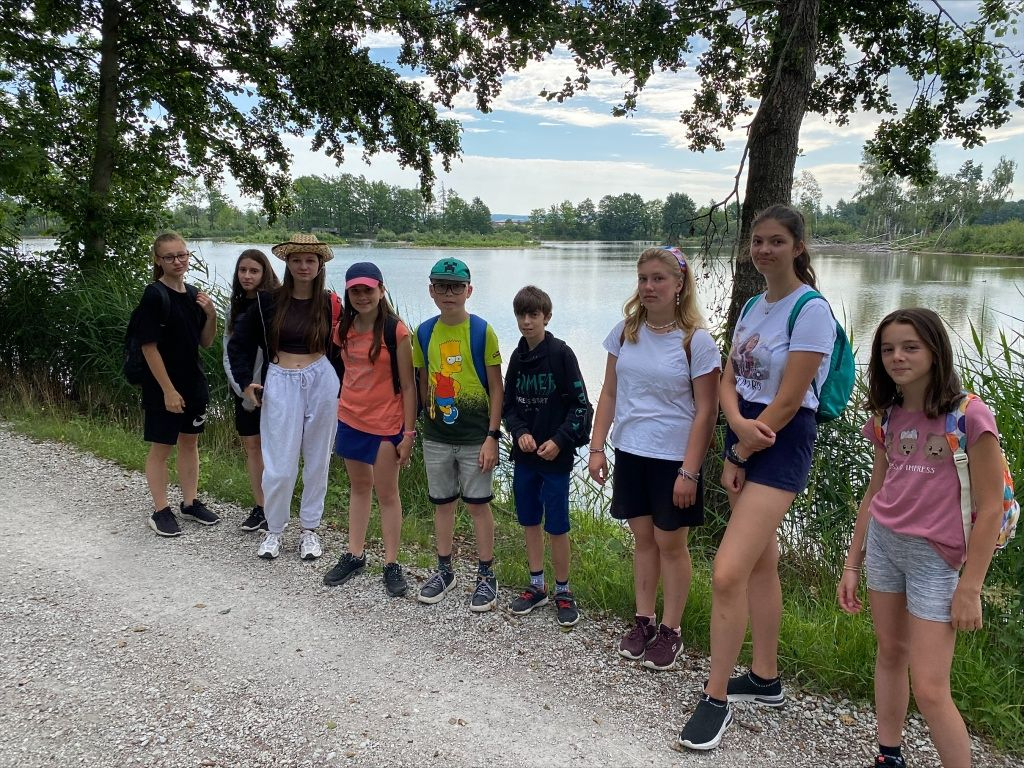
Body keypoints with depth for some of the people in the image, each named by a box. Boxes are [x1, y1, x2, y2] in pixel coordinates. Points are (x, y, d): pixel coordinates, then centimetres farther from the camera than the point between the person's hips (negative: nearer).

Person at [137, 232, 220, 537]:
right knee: (161, 448, 5)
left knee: (190, 442, 16)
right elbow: (149, 347, -16)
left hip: (194, 383, 7)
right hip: (163, 388, -7)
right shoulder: (154, 296, -14)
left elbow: (205, 342, 9)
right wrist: (168, 390, -19)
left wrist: (211, 315, -10)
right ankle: (160, 511, 18)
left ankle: (190, 503, 29)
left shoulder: (194, 294, 5)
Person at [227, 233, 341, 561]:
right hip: (281, 384, -1)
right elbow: (239, 343, 7)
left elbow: (340, 350, 8)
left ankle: (310, 528, 26)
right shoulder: (268, 301, -1)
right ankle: (274, 530, 20)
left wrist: (340, 390, 2)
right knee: (279, 466, -2)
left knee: (317, 461, 10)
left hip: (322, 382, 1)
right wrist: (246, 382, 2)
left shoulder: (330, 303, 1)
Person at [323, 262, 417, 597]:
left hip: (385, 423, -5)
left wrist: (408, 433, -12)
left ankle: (391, 564, 16)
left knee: (386, 493, 5)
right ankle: (355, 555, 30)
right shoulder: (344, 329, 3)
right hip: (350, 419, 5)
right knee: (359, 487, 17)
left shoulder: (396, 331, -14)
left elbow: (408, 386, -12)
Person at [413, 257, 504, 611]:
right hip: (436, 436, 4)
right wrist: (429, 422, 10)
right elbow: (424, 384, 11)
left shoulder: (483, 332, -9)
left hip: (475, 436, -4)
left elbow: (496, 388, -8)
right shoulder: (424, 333, 2)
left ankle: (486, 575, 18)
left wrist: (492, 436, -11)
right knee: (442, 502, 14)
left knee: (478, 503, 5)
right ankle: (444, 570, 29)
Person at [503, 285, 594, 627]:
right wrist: (520, 432, -7)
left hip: (556, 456, -5)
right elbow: (509, 405, 11)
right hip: (524, 455, 5)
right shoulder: (518, 358, 6)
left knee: (556, 527, 1)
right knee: (530, 522, 13)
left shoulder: (561, 353, -10)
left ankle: (563, 591, 17)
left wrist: (559, 440, -17)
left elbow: (580, 404, -9)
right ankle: (536, 586, 27)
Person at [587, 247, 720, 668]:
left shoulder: (697, 341, -11)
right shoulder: (625, 332, 2)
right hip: (630, 453, 4)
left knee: (670, 542, 7)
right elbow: (609, 395, 7)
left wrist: (689, 472, -15)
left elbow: (706, 412, -11)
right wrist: (596, 447, 1)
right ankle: (644, 621, 29)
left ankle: (671, 630, 23)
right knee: (643, 539, 14)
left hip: (673, 458, -4)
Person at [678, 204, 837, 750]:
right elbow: (728, 381, 7)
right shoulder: (752, 306, 11)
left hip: (780, 445, -8)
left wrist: (738, 457, -10)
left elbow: (787, 402, -17)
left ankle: (716, 698, 3)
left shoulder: (811, 310, -15)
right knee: (760, 562, 17)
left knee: (727, 573, -13)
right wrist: (738, 426, -14)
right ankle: (765, 679, 32)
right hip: (744, 438, 8)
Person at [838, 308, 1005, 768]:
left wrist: (970, 587, -12)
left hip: (935, 557, -6)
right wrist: (851, 566, 12)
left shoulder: (969, 416, -15)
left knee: (929, 690, -4)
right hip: (883, 544, 6)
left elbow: (990, 508, -13)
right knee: (890, 653, 17)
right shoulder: (888, 418, 3)